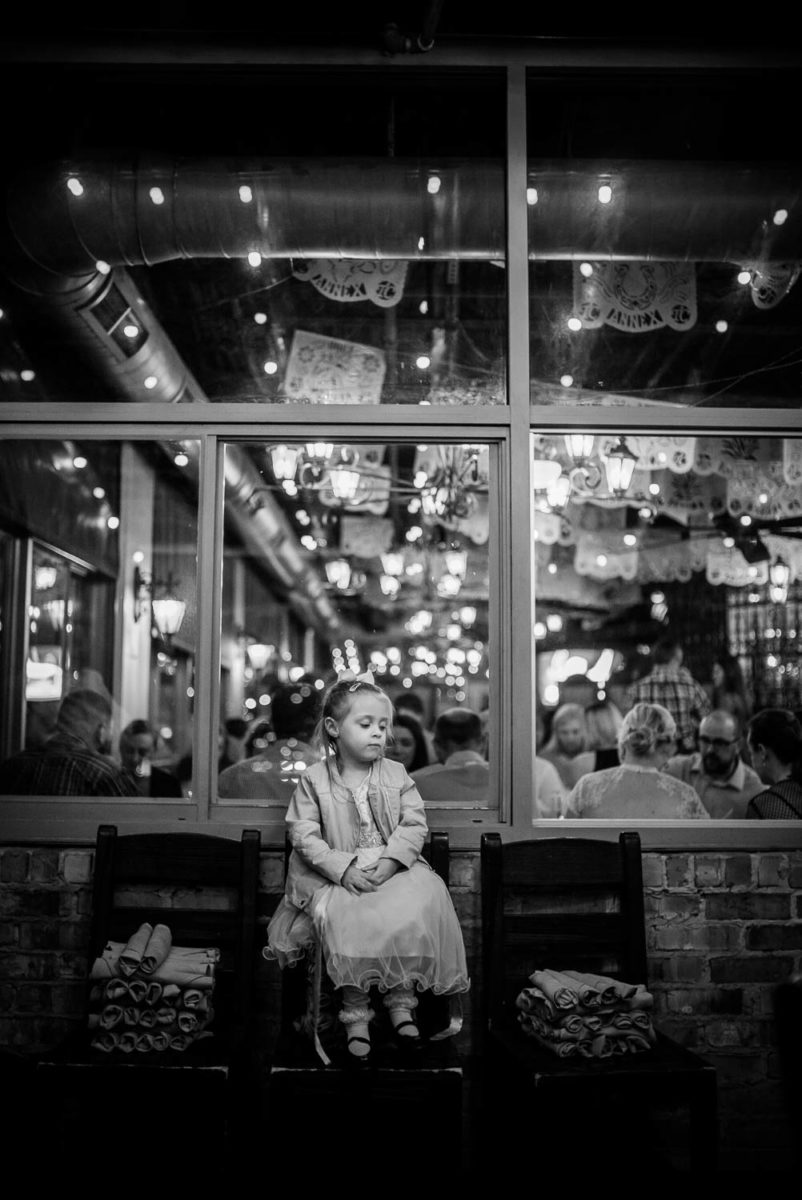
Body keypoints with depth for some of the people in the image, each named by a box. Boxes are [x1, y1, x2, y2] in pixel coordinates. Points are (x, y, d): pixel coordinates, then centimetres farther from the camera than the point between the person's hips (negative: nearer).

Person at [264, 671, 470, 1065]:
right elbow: (303, 835, -6)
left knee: (417, 908, -25)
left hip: (395, 870, 2)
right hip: (337, 877, -2)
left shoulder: (396, 774, 6)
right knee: (346, 921, -30)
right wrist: (343, 869, -18)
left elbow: (414, 825, 1)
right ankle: (355, 1014, -12)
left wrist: (389, 862, -16)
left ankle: (401, 1000, -7)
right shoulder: (313, 780, 0)